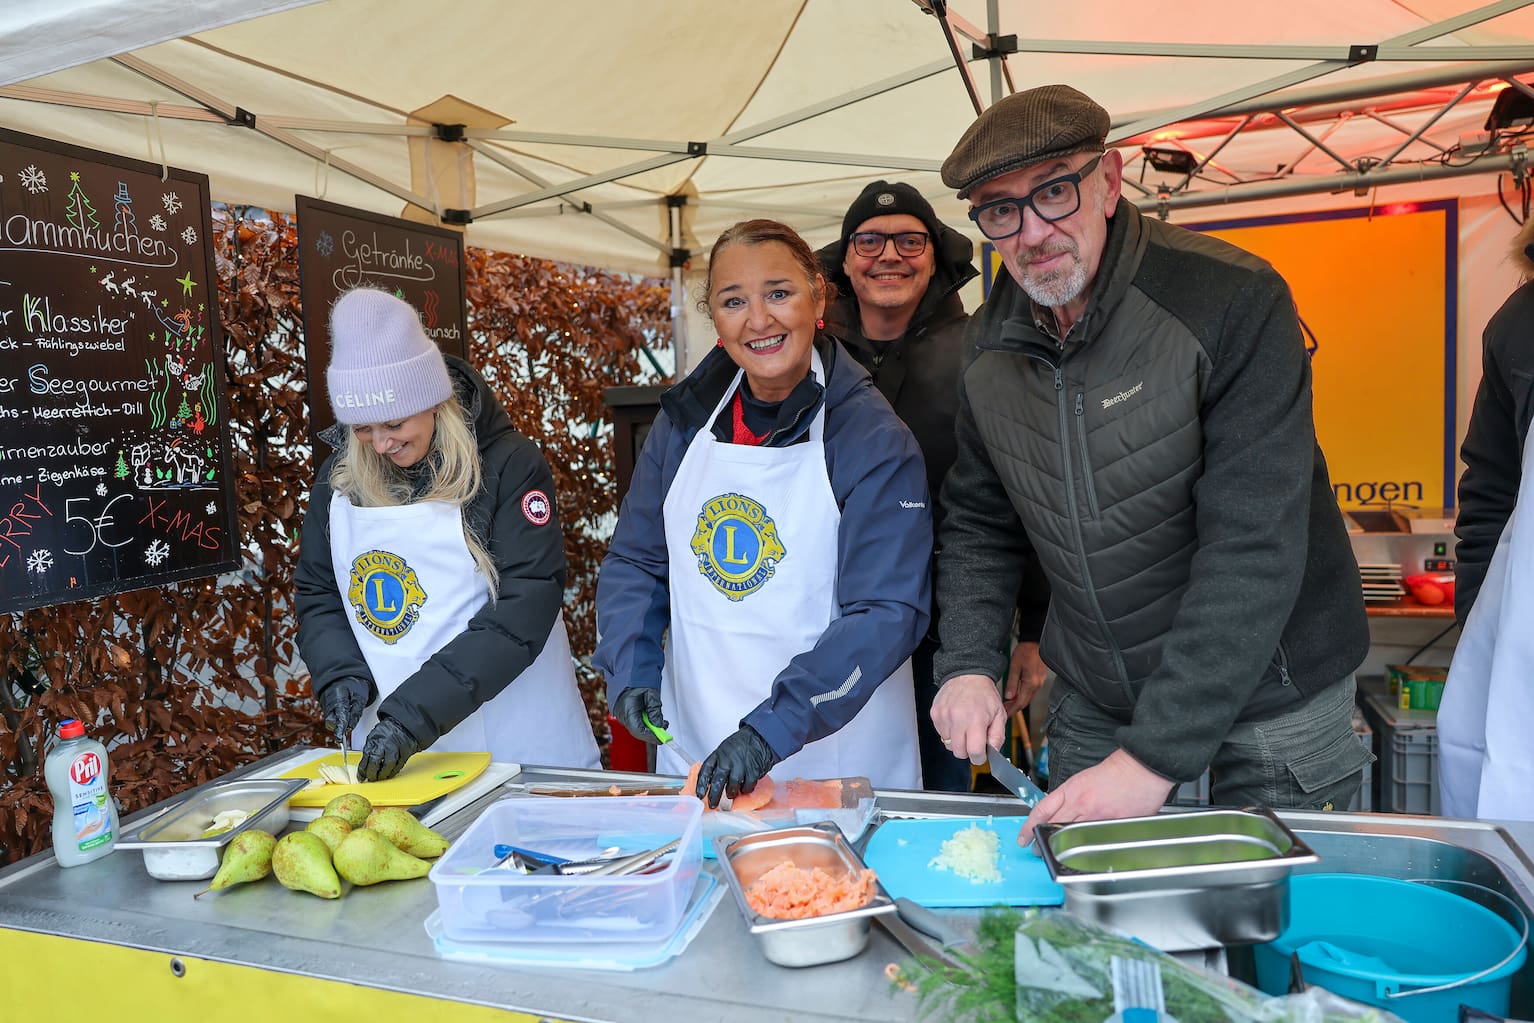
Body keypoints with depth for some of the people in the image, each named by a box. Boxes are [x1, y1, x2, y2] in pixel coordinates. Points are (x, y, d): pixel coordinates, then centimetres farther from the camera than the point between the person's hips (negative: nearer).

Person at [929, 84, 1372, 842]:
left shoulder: (1235, 302, -22)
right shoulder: (991, 341, -4)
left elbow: (1254, 551, -28)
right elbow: (979, 522, 6)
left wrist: (1156, 754, -30)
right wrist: (968, 663, -9)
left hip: (1265, 700, -4)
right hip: (1091, 706, 5)